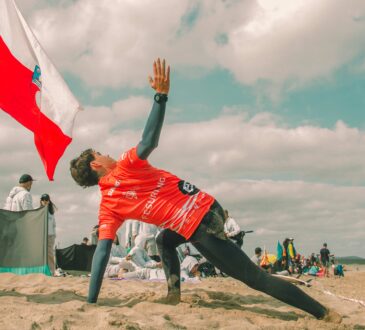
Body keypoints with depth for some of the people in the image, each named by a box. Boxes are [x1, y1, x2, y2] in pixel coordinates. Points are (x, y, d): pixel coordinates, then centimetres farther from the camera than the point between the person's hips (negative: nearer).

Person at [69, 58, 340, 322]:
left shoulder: (107, 207, -2)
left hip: (199, 228, -4)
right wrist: (161, 94, -28)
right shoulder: (125, 166, -2)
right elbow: (149, 141, -23)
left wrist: (91, 301, -1)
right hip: (207, 205, 4)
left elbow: (102, 252, -6)